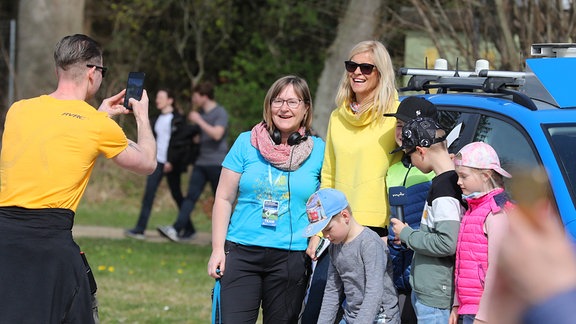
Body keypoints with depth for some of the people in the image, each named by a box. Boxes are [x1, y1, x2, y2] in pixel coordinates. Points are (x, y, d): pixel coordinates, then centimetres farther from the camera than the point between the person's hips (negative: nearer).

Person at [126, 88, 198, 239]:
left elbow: (181, 142, -13)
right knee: (148, 194, 2)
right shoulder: (157, 119, 13)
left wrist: (171, 162, -17)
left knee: (176, 194, -3)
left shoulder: (178, 120, -9)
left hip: (172, 163, -7)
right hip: (157, 161, 7)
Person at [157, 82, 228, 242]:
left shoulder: (220, 113, -8)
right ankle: (177, 229, -15)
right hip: (201, 162, 7)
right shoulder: (201, 113, 15)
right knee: (191, 196, -5)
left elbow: (217, 134, -24)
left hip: (217, 162, -7)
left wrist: (199, 121, -19)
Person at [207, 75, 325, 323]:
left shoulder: (318, 150, 4)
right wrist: (218, 249, -1)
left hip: (291, 258, 1)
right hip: (242, 254, 0)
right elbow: (224, 198, 5)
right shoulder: (246, 143, 3)